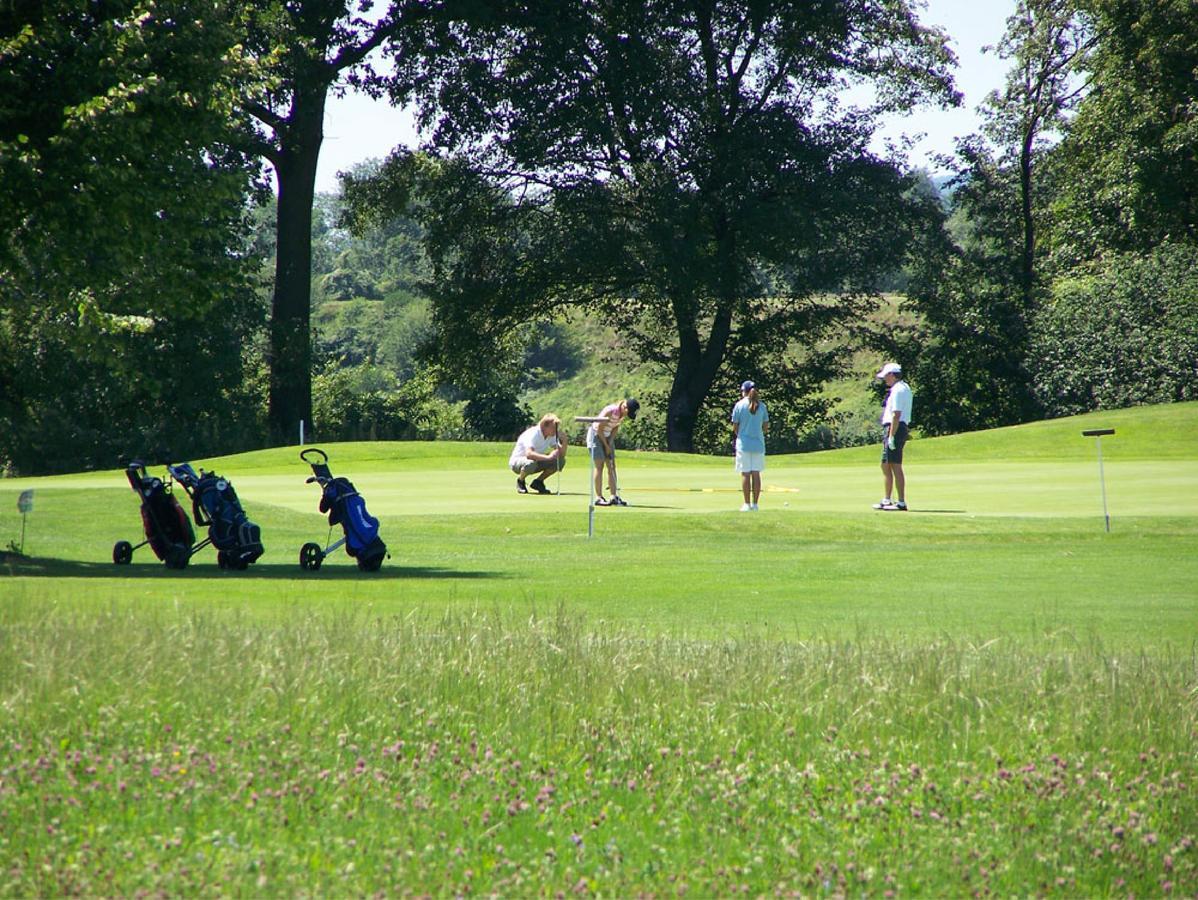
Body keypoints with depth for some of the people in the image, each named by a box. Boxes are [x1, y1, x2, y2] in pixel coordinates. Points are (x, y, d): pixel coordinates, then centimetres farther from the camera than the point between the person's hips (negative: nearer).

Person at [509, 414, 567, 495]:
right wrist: (548, 457, -51)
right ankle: (520, 481, -8)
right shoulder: (533, 434, -29)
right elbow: (529, 453, -46)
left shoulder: (552, 436, -6)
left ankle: (538, 482, 5)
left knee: (561, 461, -11)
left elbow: (561, 454, -7)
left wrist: (564, 441, -25)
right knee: (530, 463, -42)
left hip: (536, 462, 7)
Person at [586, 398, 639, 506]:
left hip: (607, 437, 8)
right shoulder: (610, 411, -28)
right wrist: (606, 446, -15)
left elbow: (615, 428, 5)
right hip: (596, 435, -8)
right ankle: (598, 498, -8)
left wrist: (610, 443, -5)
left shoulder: (623, 415, -5)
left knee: (612, 466, 1)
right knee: (599, 466, -10)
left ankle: (614, 497, 0)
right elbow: (599, 429, -22)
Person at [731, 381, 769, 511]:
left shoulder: (739, 405, -5)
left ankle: (747, 504, -1)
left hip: (743, 443, -3)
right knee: (756, 473, 6)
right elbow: (766, 427, 6)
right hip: (758, 444, 3)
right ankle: (755, 504, 6)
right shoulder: (762, 406, 3)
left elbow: (735, 427, -3)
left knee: (745, 474, 0)